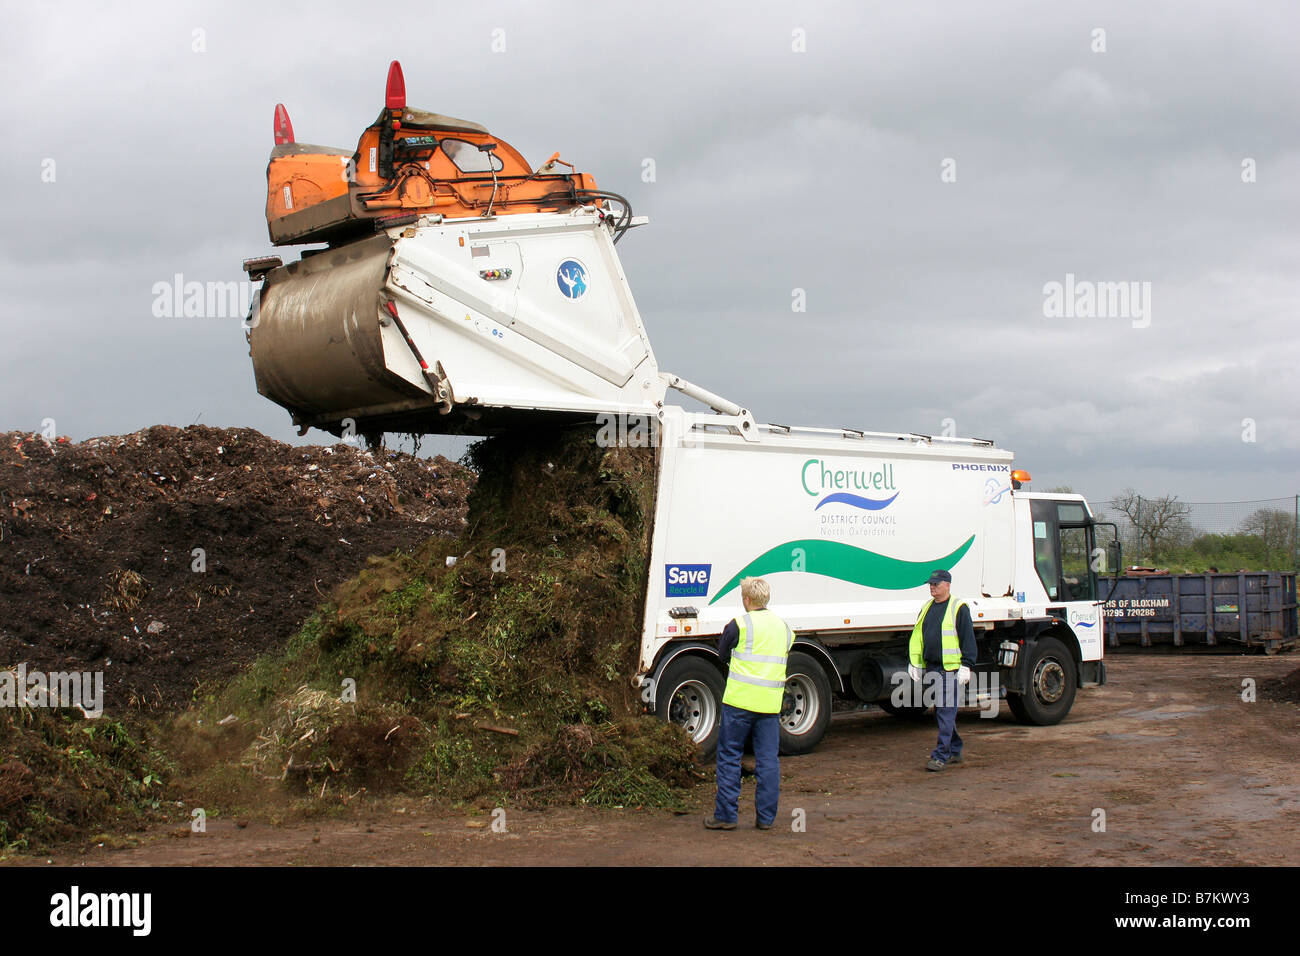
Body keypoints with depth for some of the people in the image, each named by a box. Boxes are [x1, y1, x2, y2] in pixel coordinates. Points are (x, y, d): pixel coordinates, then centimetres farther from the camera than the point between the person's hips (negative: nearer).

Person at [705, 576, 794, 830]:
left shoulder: (739, 625, -6)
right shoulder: (784, 627, 12)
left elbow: (722, 655, 6)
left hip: (740, 700, -5)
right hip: (771, 702, 5)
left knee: (729, 757, 4)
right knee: (768, 759, 8)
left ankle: (726, 814, 5)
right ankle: (766, 817, 10)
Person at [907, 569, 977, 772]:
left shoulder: (958, 608, -5)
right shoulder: (927, 607, 15)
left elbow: (968, 639, -7)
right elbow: (916, 637, 19)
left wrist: (966, 666, -12)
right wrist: (914, 662, 14)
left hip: (949, 668, -7)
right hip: (930, 667, 8)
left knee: (946, 711, -9)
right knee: (941, 711, 13)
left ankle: (941, 756, -10)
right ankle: (955, 751, 24)